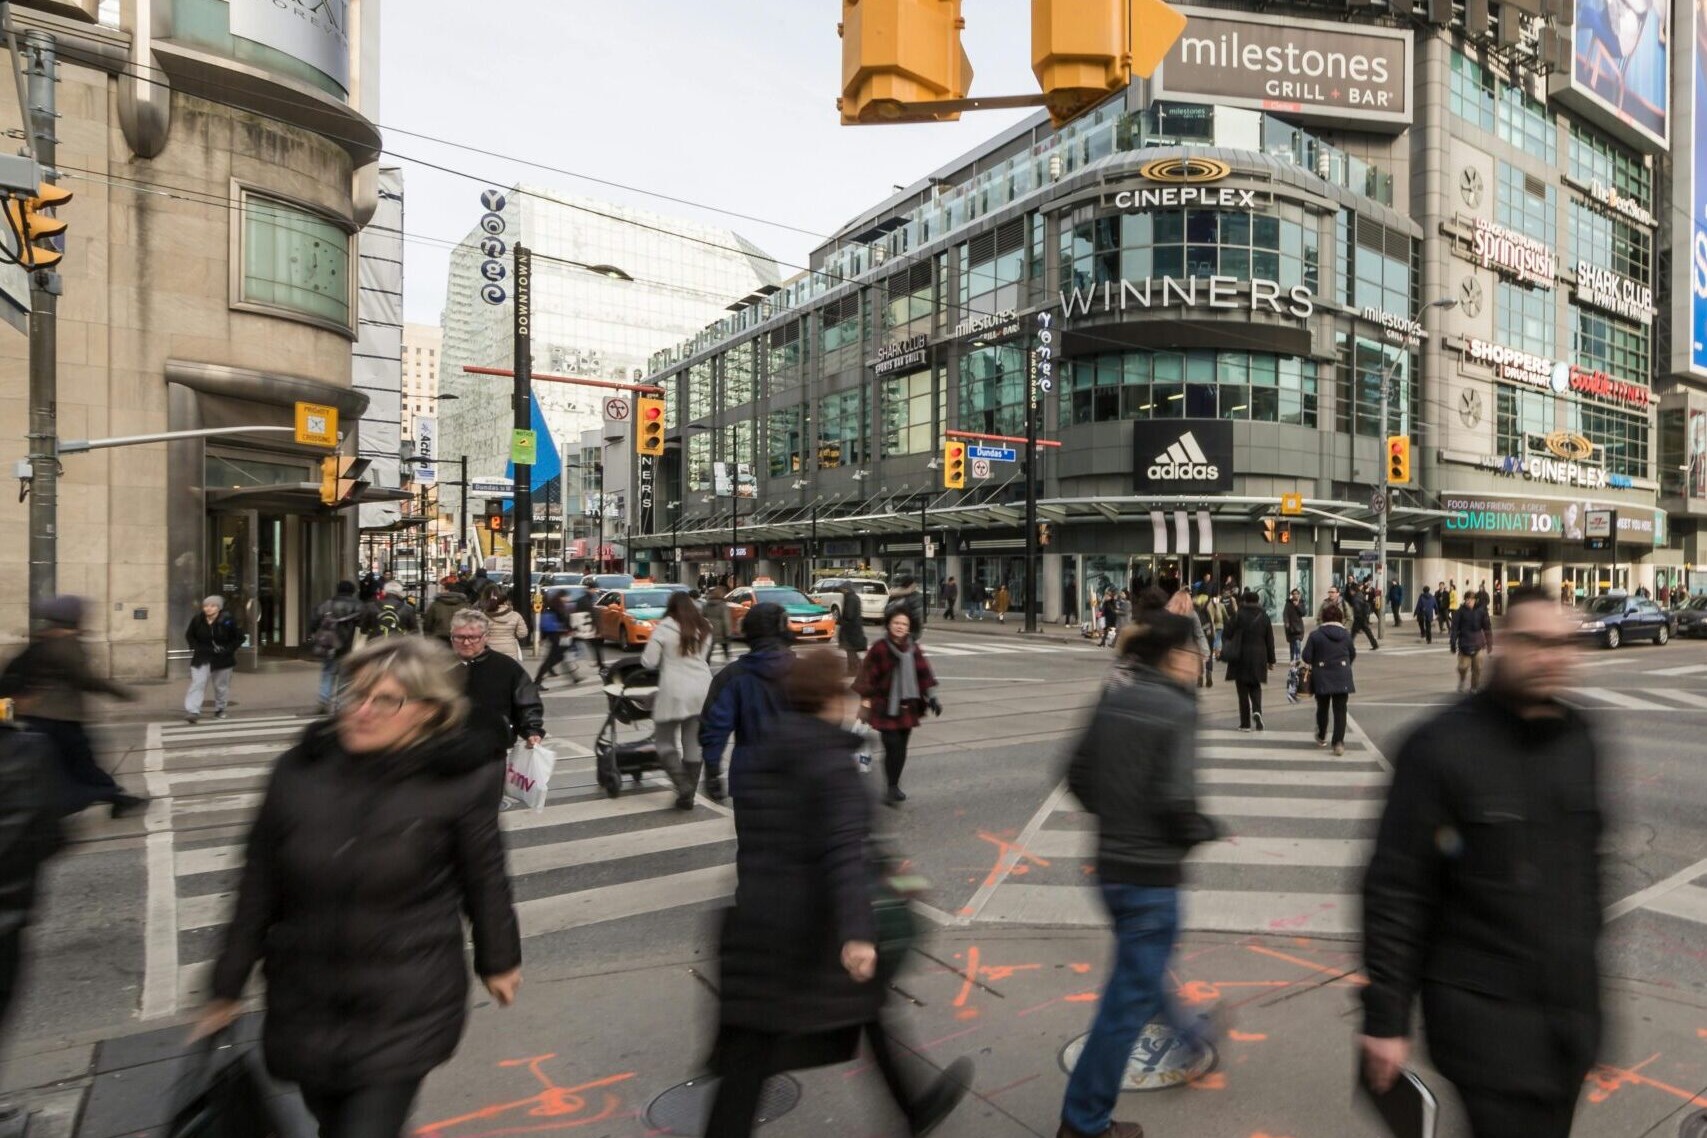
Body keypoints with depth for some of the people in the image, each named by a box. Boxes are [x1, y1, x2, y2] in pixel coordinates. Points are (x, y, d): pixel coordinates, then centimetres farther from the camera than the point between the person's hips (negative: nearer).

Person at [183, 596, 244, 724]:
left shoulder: (228, 620, -11)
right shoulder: (197, 620, -4)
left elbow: (239, 638, -3)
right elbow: (189, 635, 13)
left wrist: (229, 650, -12)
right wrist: (195, 647, -1)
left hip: (223, 659, -1)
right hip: (202, 658, 1)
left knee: (221, 686, 10)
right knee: (197, 684, -10)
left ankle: (220, 710, 26)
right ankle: (192, 711, -15)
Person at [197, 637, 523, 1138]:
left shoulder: (458, 784, -15)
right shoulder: (300, 771, -6)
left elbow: (485, 880, -3)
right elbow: (259, 885, 3)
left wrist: (498, 961, 8)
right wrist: (228, 986, 10)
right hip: (306, 1007, 4)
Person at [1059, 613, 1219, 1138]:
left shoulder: (1113, 698, 2)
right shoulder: (1177, 709, -18)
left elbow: (1078, 773, 5)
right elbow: (1174, 799, -23)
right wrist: (1204, 830, -4)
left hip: (1110, 863, 7)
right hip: (1151, 872, -7)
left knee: (1142, 963, 30)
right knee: (1131, 994, 7)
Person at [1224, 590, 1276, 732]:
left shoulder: (1238, 615, -7)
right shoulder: (1264, 617, 2)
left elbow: (1227, 635, -7)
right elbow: (1270, 640, 5)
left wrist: (1226, 651, 9)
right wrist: (1270, 660, 12)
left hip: (1240, 658, -2)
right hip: (1258, 658, 3)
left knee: (1243, 690, 4)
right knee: (1255, 687, 19)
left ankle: (1245, 723, 6)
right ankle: (1257, 711, -8)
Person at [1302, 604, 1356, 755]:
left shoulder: (1315, 635, -8)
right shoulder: (1346, 635, 0)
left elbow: (1307, 657, -9)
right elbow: (1352, 654, 10)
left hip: (1322, 677, -1)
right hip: (1342, 677, 1)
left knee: (1322, 708, 16)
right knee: (1340, 710, 2)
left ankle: (1321, 737, 31)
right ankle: (1338, 742, -8)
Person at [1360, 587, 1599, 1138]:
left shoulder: (1579, 742, 5)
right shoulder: (1441, 747, -15)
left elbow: (1589, 862, 16)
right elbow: (1395, 890, -14)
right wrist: (1385, 1018, -13)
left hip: (1573, 1006, 6)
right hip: (1482, 1008, -6)